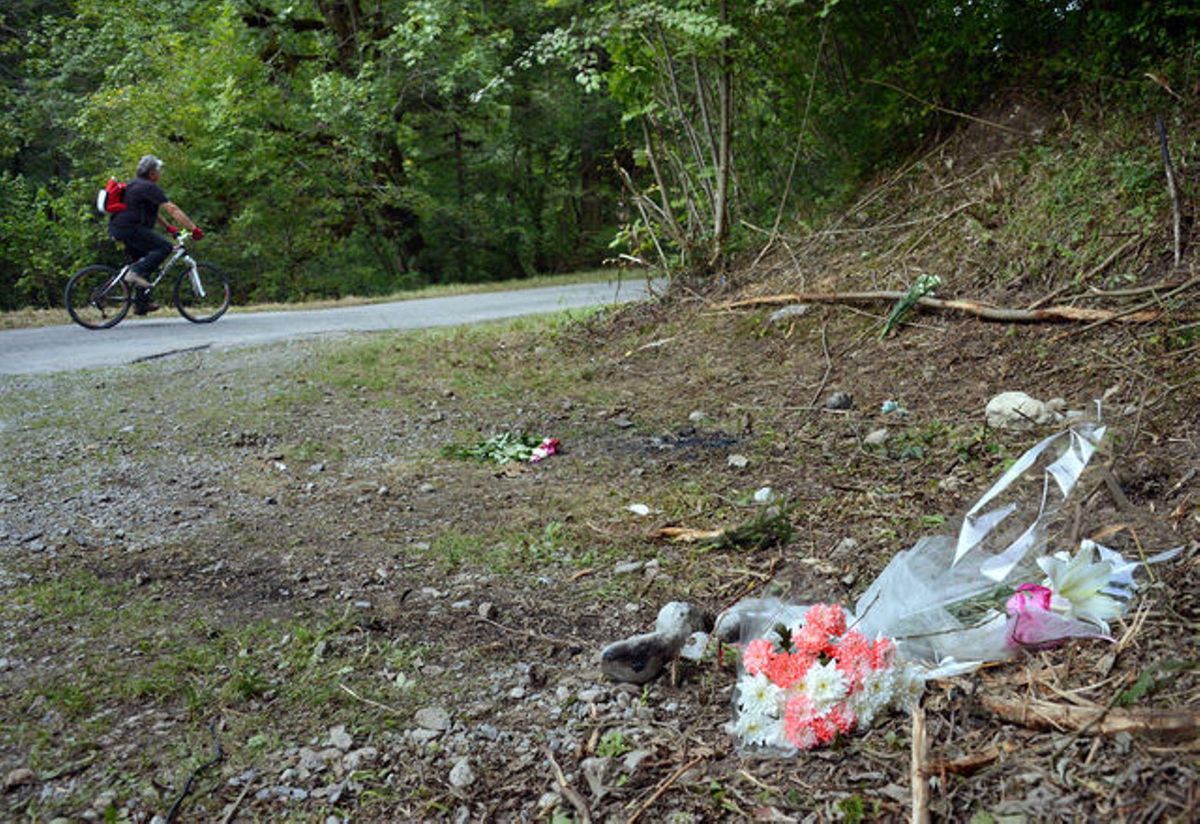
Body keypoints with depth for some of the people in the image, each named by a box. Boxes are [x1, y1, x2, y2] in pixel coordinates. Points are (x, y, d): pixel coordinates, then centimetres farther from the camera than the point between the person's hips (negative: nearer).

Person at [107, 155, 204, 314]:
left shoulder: (136, 184, 22)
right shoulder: (150, 188, -10)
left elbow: (151, 211, 32)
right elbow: (173, 210, -15)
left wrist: (168, 226, 32)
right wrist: (194, 228, -15)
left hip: (117, 228, 10)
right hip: (129, 228, -10)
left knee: (145, 260, 17)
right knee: (164, 247, -15)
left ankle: (141, 303, 16)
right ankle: (136, 272, -20)